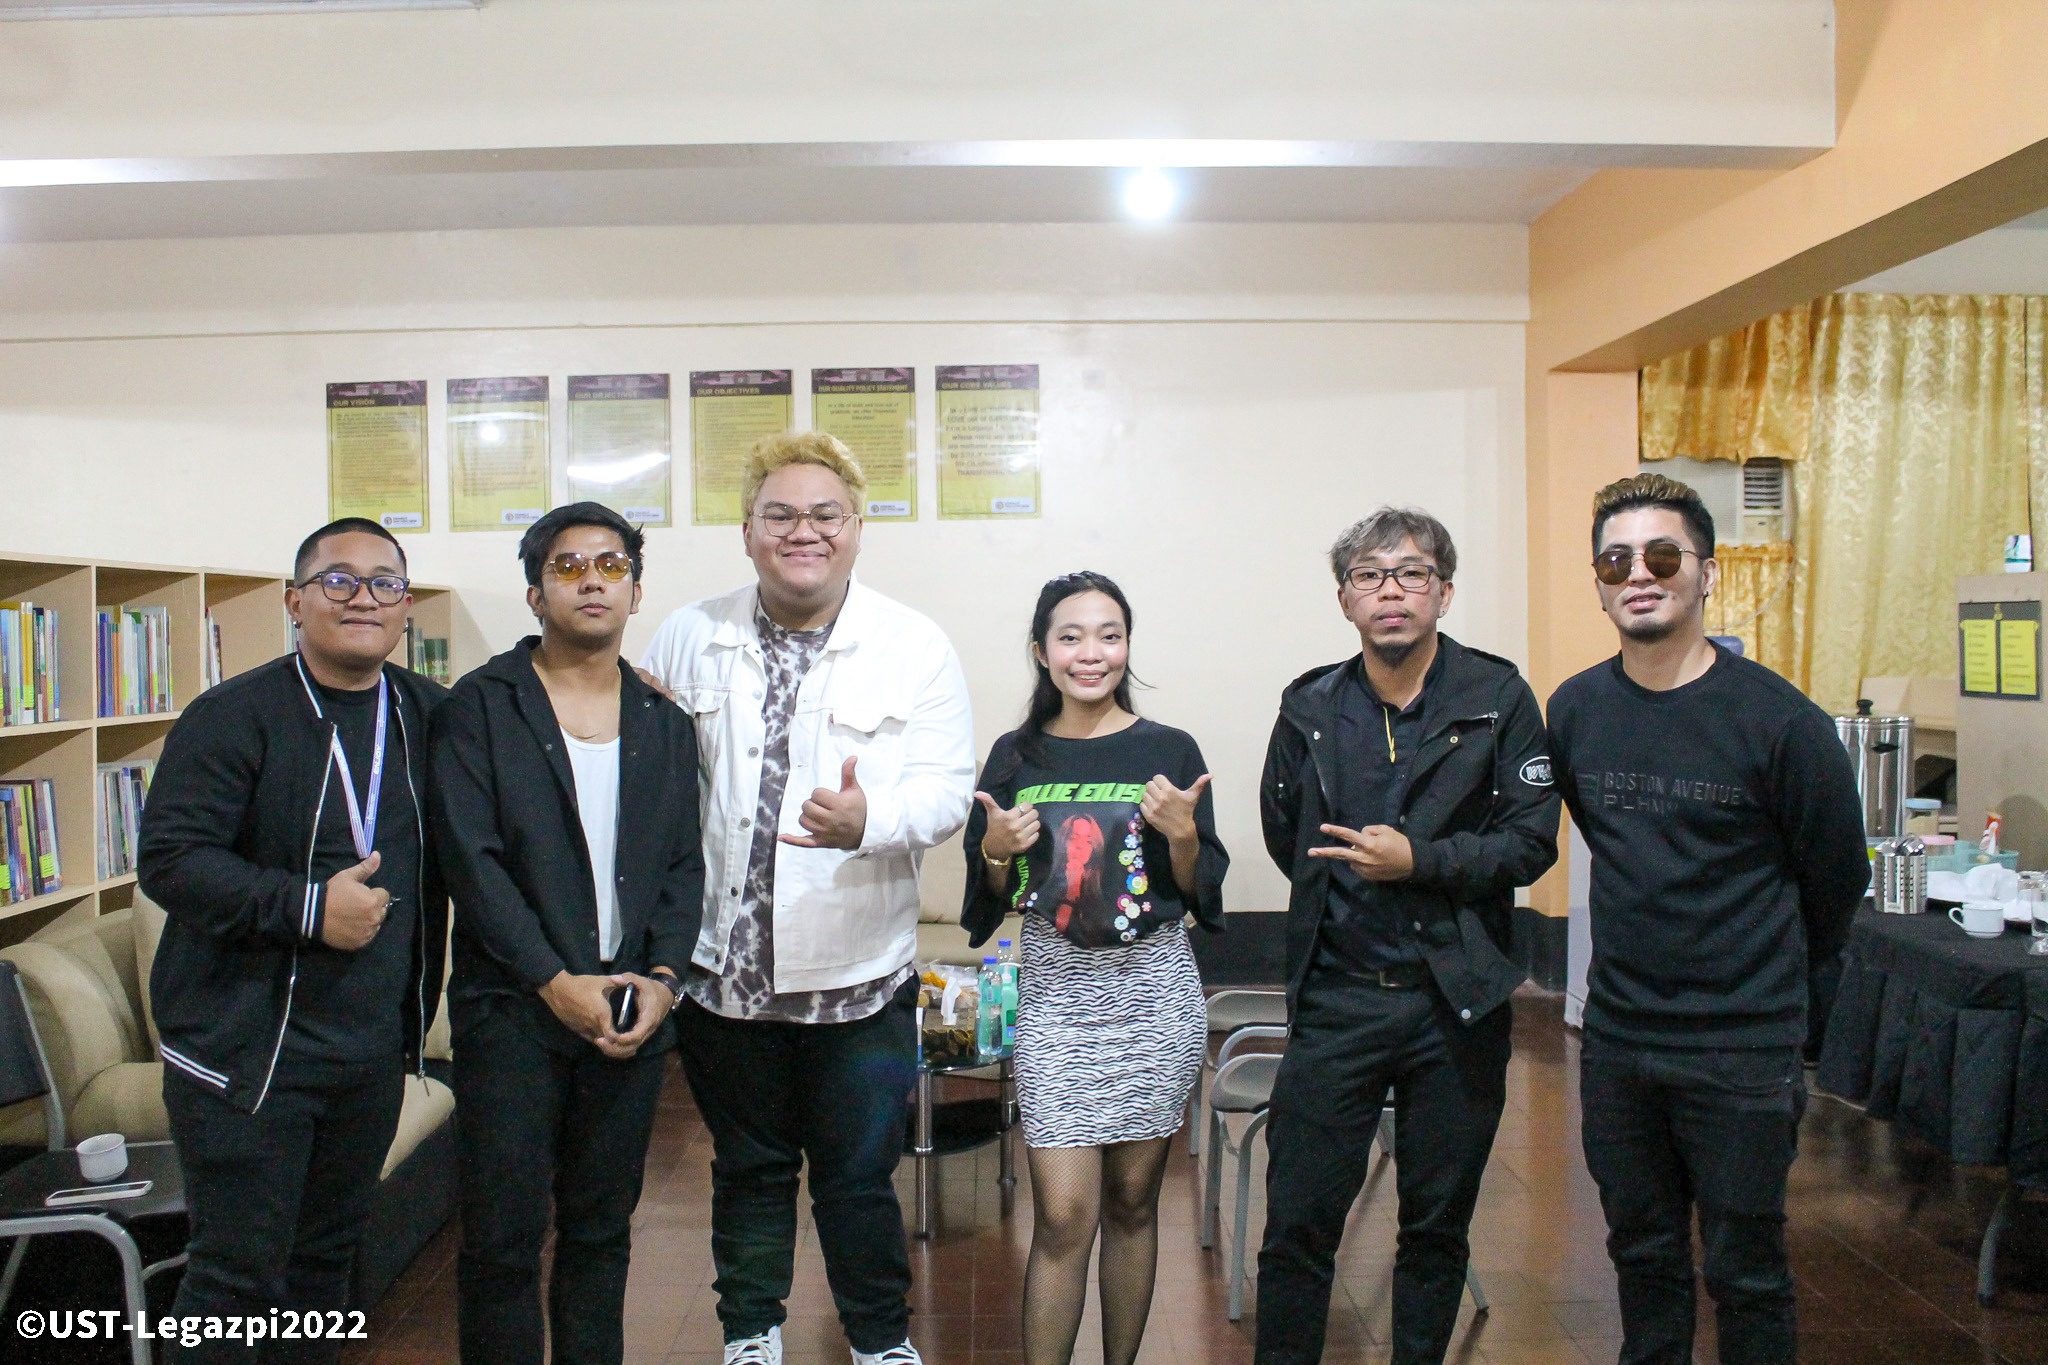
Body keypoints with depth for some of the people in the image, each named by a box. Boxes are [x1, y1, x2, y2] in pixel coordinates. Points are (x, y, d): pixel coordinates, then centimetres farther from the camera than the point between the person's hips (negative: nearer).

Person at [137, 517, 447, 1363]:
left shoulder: (428, 715, 6)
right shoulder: (233, 716, -11)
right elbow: (167, 858, -17)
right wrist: (308, 907, -24)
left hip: (375, 1045, 6)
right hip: (246, 1047, -5)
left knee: (330, 1253, 19)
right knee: (239, 1269, 4)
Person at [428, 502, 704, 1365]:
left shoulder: (664, 722, 10)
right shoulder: (481, 707, -1)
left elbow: (687, 863, 8)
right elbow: (471, 859, -8)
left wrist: (663, 978, -6)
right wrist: (555, 983, -14)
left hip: (634, 1011, 3)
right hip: (513, 1010, -3)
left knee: (602, 1229, 13)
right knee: (502, 1237, 3)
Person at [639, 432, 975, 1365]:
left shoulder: (916, 648, -4)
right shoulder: (689, 638, 3)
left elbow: (944, 793, -9)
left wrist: (868, 821, -30)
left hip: (858, 971, -2)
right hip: (725, 964, 2)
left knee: (860, 1176, 11)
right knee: (748, 1168, 19)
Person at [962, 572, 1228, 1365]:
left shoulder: (1171, 751, 0)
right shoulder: (1016, 756, 3)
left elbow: (1201, 893, 3)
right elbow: (994, 899, 9)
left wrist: (1183, 834, -15)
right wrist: (996, 848, -11)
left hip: (1154, 993, 0)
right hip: (1055, 996, 0)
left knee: (1132, 1202, 11)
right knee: (1063, 1216, -4)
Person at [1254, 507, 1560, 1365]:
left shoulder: (1498, 697, -1)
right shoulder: (1309, 706, 4)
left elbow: (1531, 841, -5)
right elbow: (1284, 836, 14)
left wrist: (1419, 861, -14)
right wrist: (1351, 880, 7)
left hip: (1458, 1002, 0)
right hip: (1336, 998, 1)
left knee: (1438, 1227, 14)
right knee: (1298, 1223, 1)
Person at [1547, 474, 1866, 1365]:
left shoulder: (1778, 720, -13)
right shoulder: (1575, 709, 0)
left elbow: (1837, 881, 0)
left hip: (1743, 1051, -4)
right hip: (1617, 1039, 4)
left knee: (1745, 1274, 9)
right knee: (1643, 1256, 18)